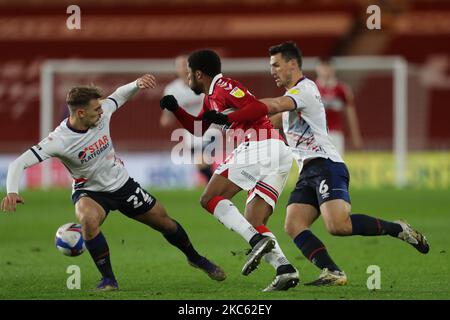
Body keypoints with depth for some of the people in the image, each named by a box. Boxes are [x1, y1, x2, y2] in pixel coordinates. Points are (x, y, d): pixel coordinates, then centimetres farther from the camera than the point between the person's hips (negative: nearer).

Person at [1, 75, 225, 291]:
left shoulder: (101, 114, -17)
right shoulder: (58, 141, -31)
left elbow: (120, 95, 4)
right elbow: (19, 164, -34)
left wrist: (137, 84, -17)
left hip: (122, 183, 4)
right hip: (89, 192, -4)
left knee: (164, 222, 13)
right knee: (88, 220, -38)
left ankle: (195, 258, 43)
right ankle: (108, 279, -21)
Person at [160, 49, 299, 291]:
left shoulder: (222, 86, -3)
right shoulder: (211, 97, 26)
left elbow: (259, 107, -15)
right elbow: (197, 128, 40)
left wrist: (226, 118, -17)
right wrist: (175, 109, 28)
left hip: (258, 147, -10)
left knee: (209, 199, -5)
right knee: (253, 224, 9)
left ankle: (258, 240, -23)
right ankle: (285, 269, -11)